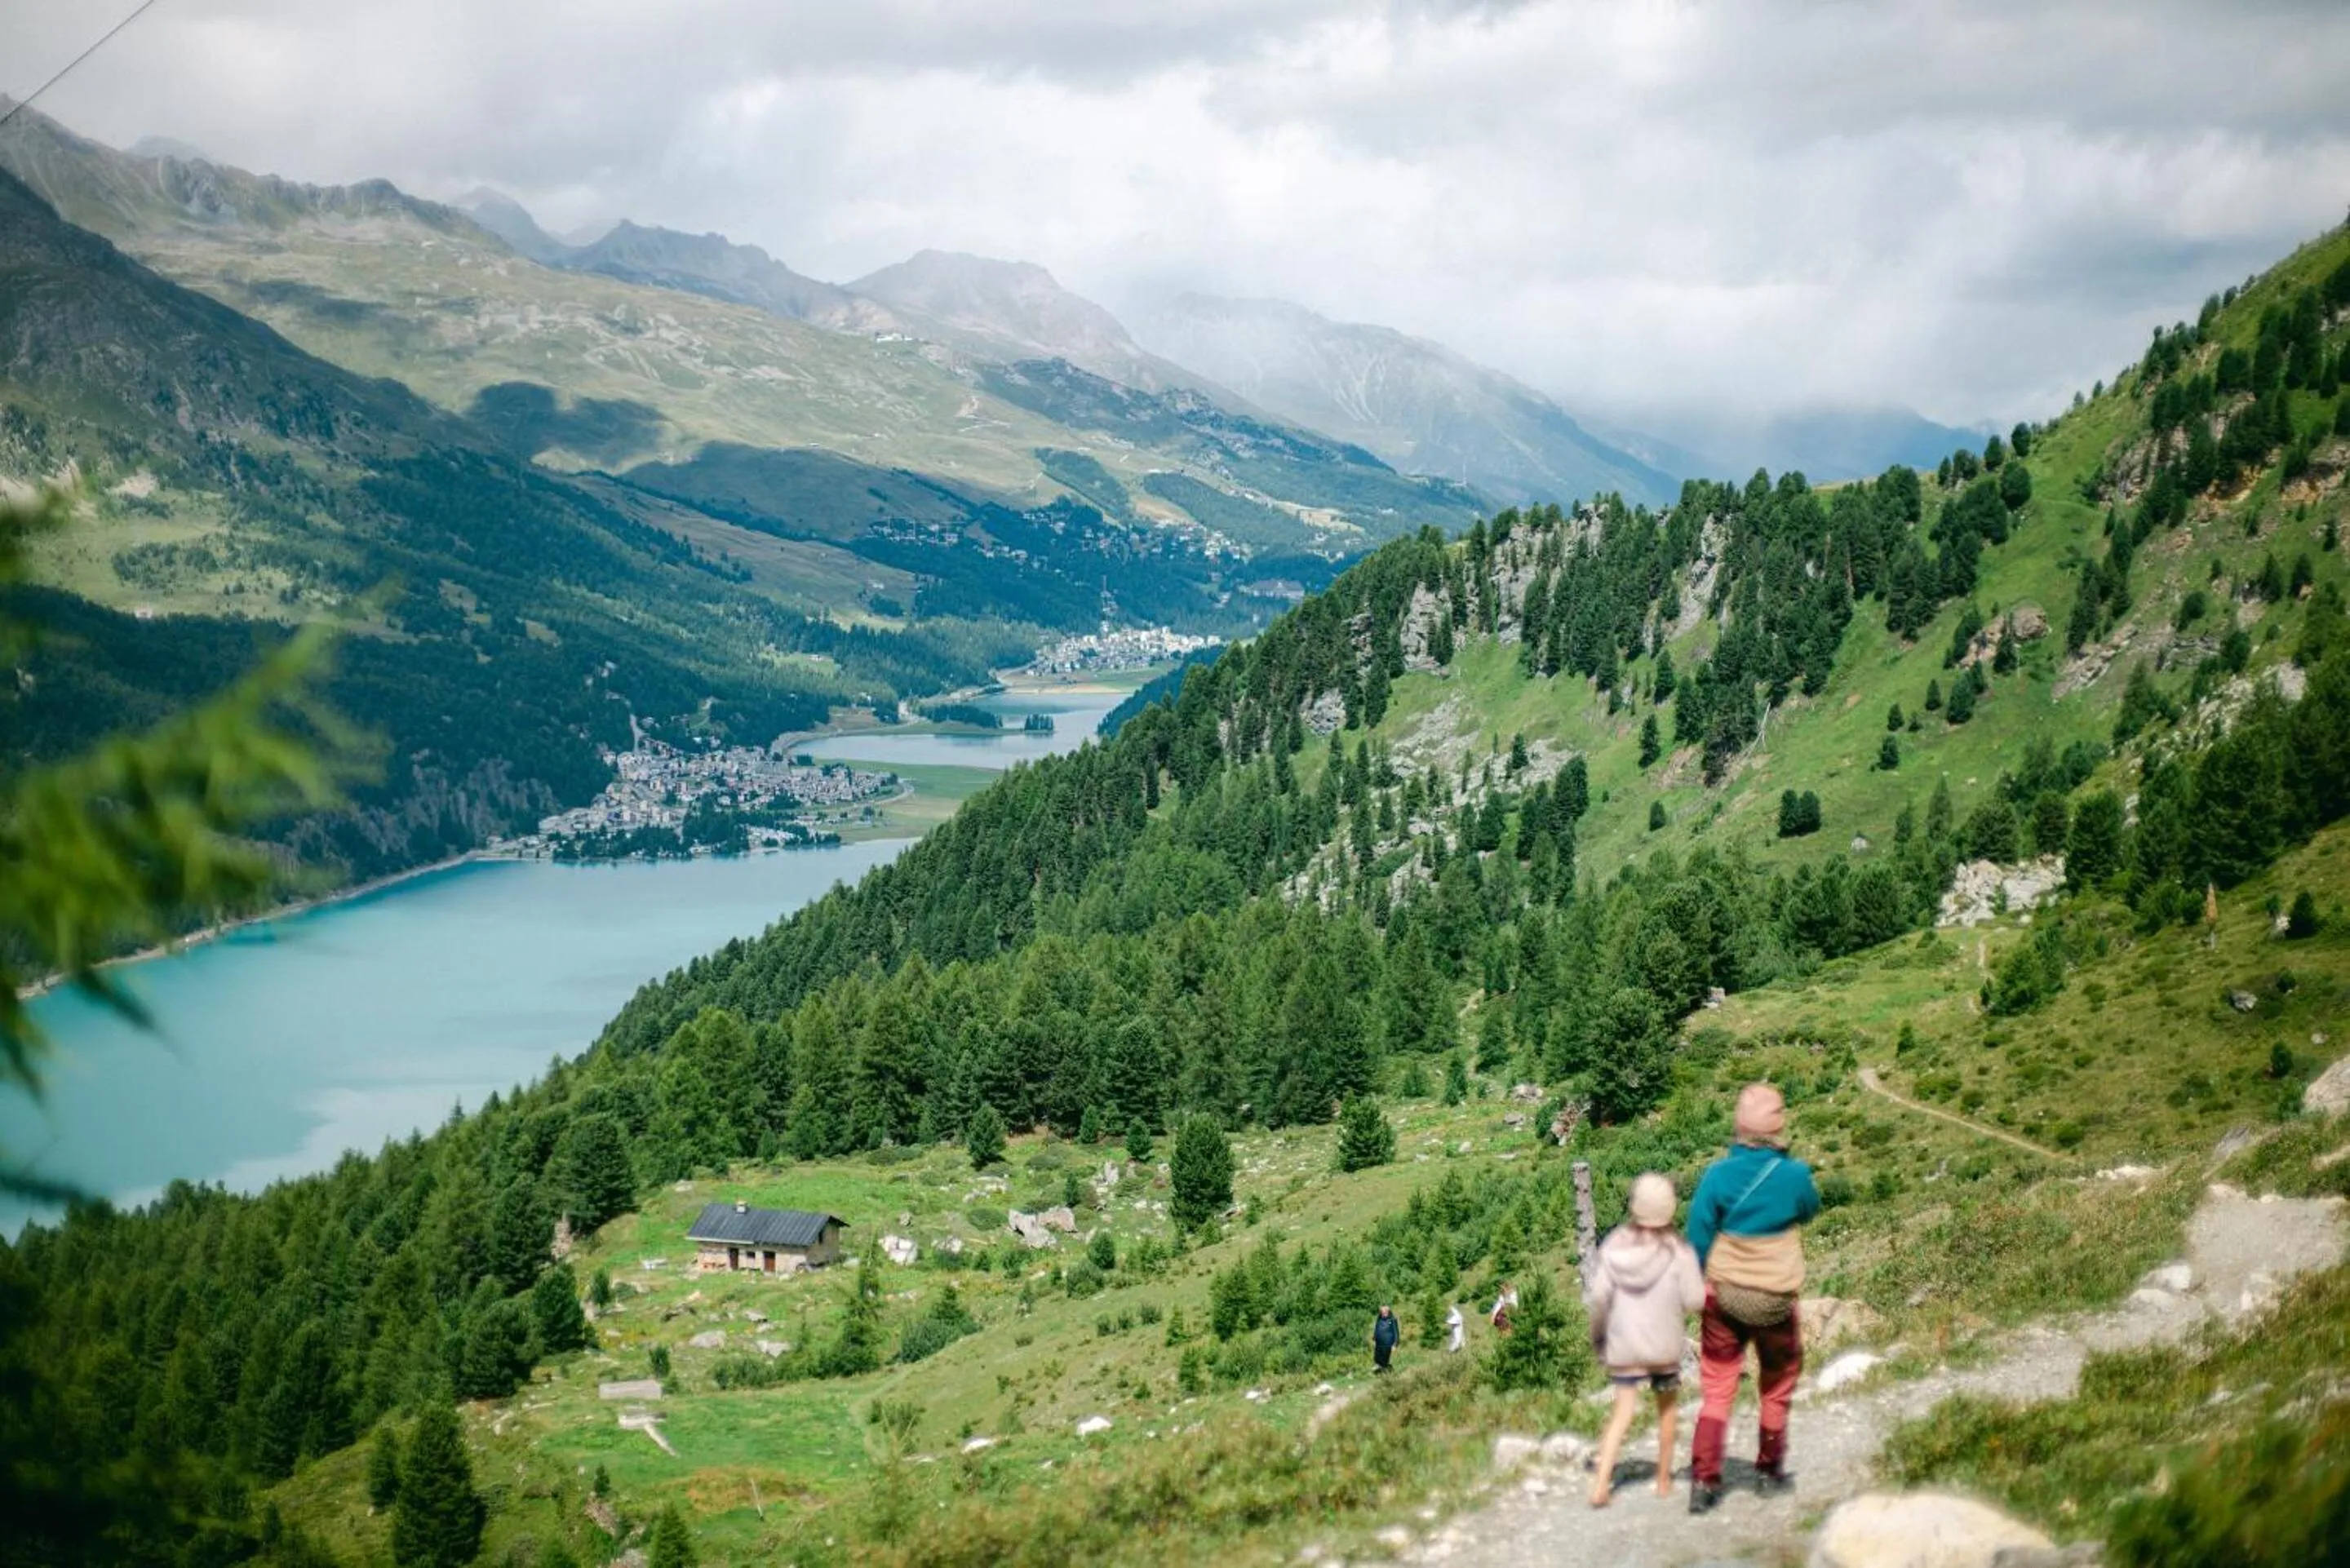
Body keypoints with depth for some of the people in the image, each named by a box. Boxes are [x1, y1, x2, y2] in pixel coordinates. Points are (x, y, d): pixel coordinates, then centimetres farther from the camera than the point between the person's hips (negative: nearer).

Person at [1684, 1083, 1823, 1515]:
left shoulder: (1717, 1175, -13)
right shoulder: (1793, 1176, -16)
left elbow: (1698, 1237, -6)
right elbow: (1810, 1210, 7)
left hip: (1723, 1296, 1)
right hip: (1775, 1301, -1)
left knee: (1717, 1390, 9)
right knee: (1777, 1388, 21)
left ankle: (1704, 1479, -2)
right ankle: (1770, 1469, 32)